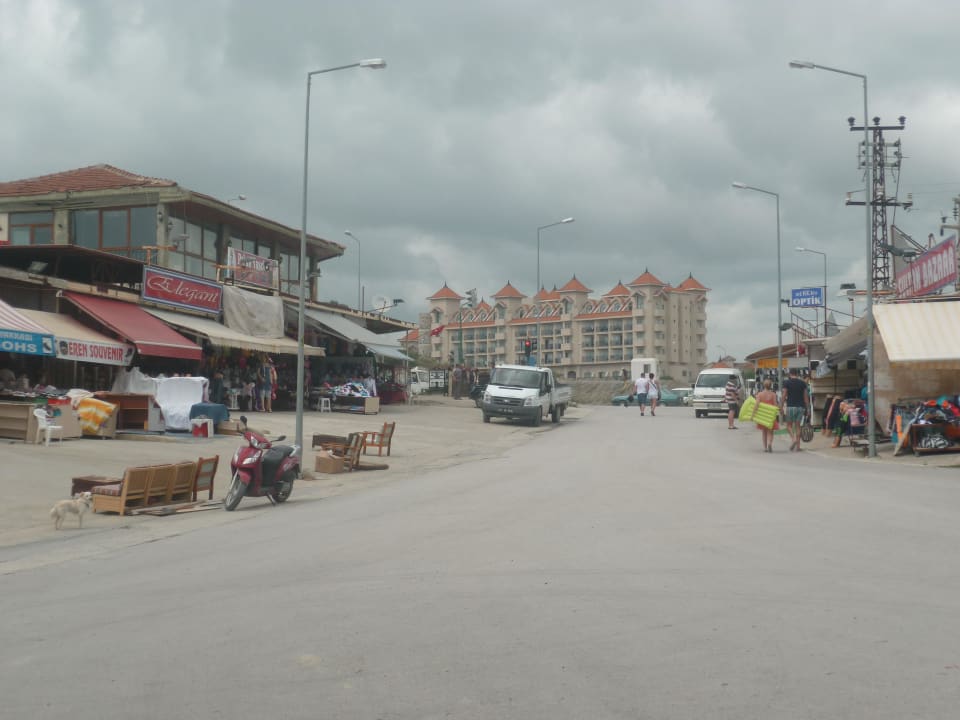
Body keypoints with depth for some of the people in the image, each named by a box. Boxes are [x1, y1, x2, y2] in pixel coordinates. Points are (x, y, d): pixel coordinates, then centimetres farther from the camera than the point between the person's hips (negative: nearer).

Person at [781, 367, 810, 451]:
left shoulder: (787, 383, -2)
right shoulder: (803, 383, 7)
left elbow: (784, 396, -6)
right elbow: (806, 397, 7)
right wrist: (807, 408, 11)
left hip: (791, 406, -3)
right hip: (801, 407, 3)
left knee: (789, 425, 7)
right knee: (798, 425, 7)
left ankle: (793, 438, -19)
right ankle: (798, 445, 4)